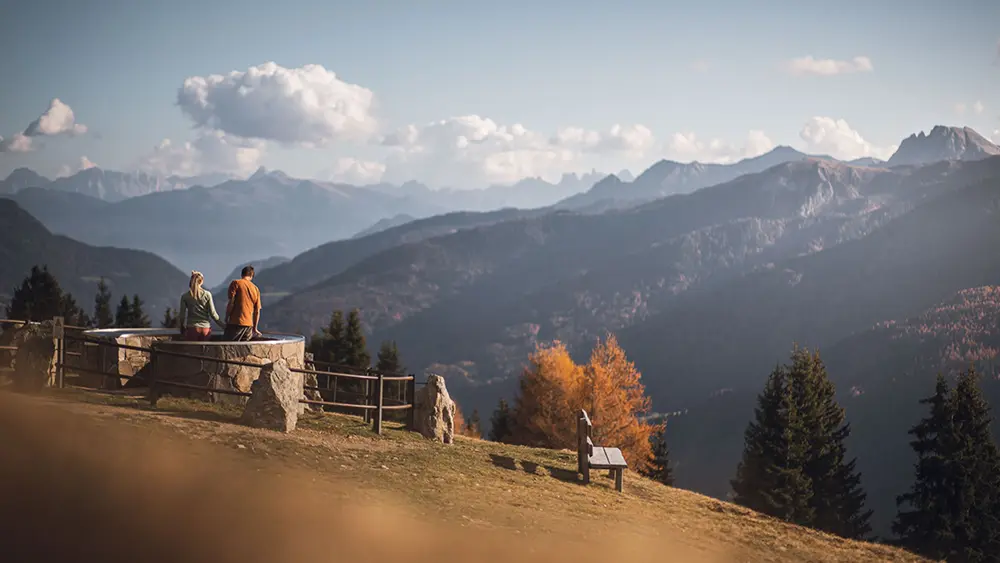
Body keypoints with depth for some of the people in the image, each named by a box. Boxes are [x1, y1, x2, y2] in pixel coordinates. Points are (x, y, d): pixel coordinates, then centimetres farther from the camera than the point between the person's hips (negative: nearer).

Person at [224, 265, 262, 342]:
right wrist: (254, 328, 22)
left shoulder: (236, 283, 1)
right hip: (249, 324, 5)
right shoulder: (256, 289, 15)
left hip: (235, 323, -5)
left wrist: (226, 318, 1)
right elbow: (257, 311, 15)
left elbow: (231, 303, -9)